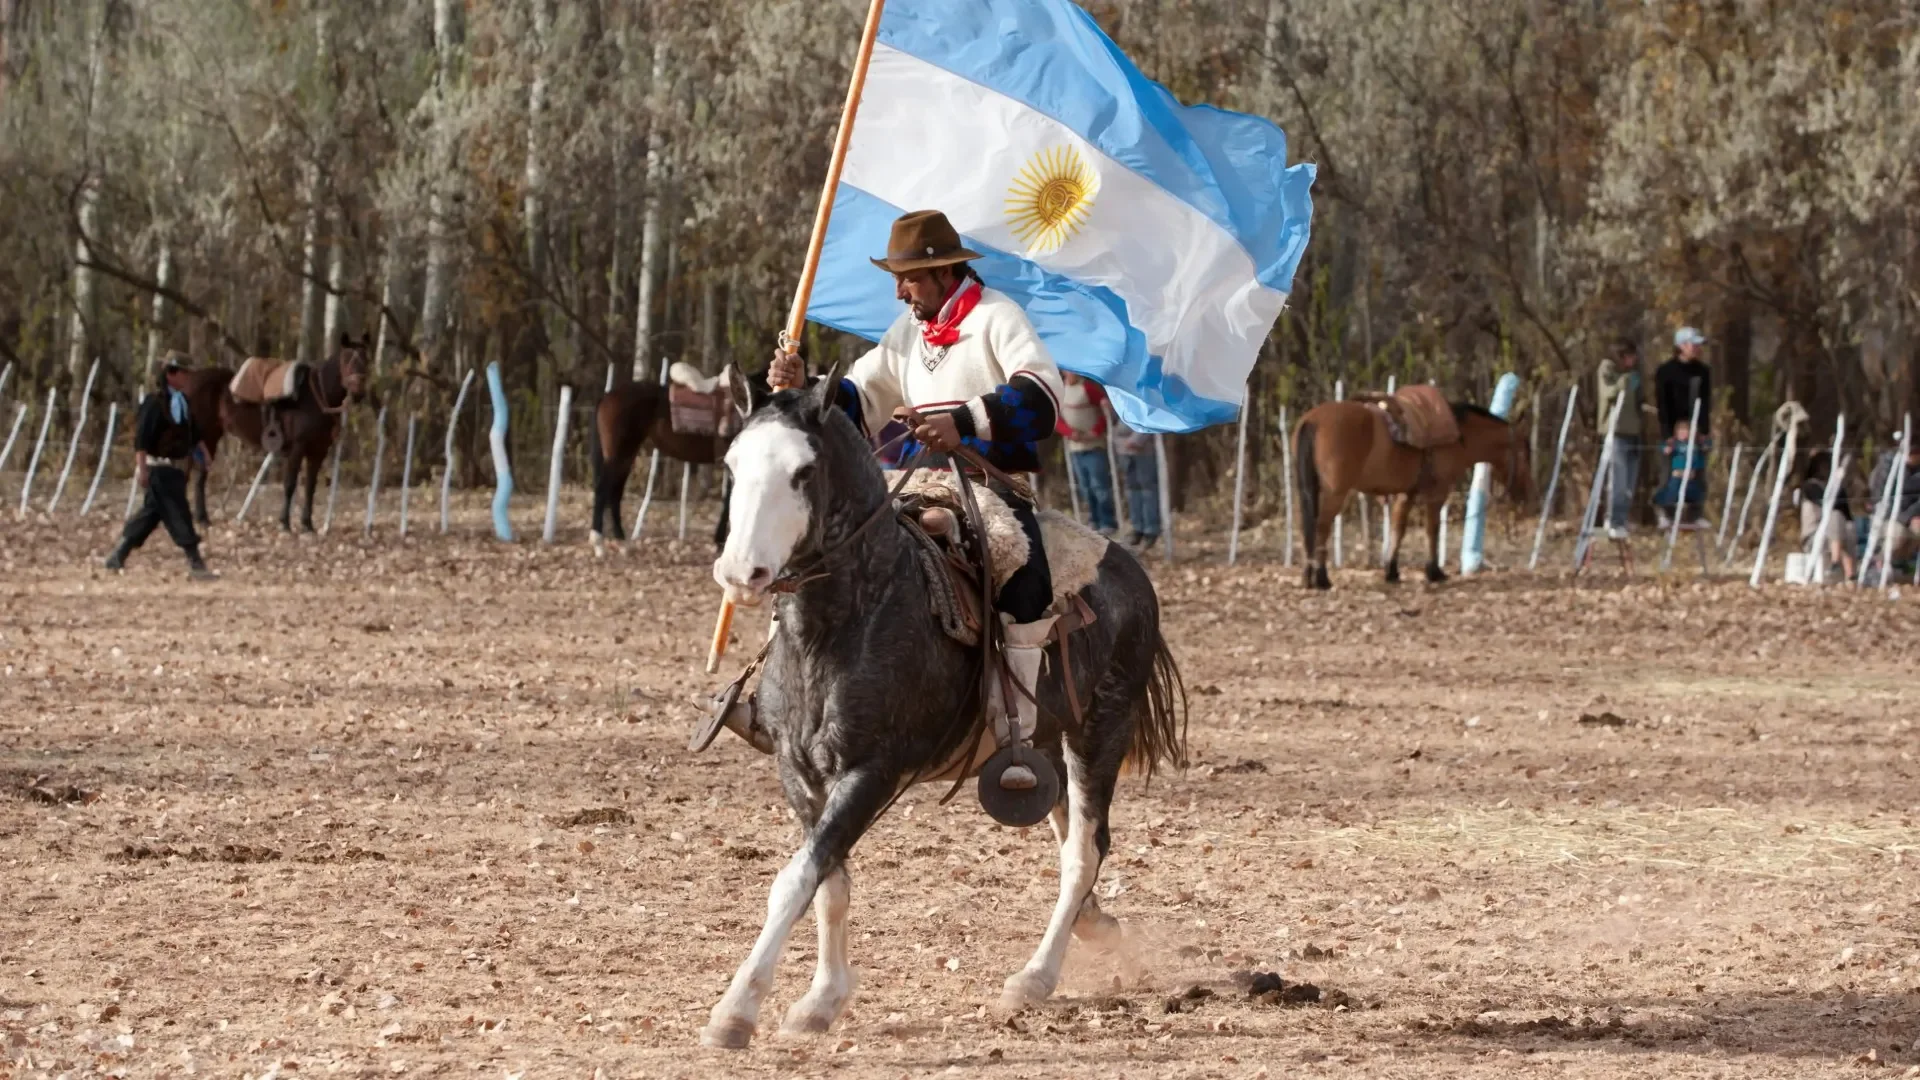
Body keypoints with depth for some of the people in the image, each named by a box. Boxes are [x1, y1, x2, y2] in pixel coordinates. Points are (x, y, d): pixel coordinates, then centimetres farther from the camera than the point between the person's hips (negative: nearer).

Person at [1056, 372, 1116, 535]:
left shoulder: (1088, 387, -10)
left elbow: (1108, 411, -8)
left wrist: (1096, 431, -16)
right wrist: (1070, 432, -10)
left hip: (1094, 445, -5)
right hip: (1074, 447, 5)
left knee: (1099, 485, -7)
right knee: (1085, 488, 9)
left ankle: (1108, 523, -2)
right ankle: (1094, 522, 17)